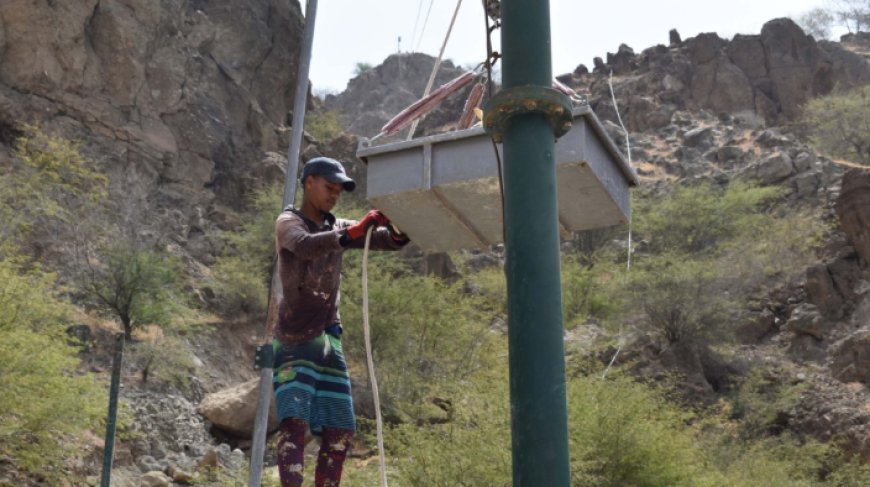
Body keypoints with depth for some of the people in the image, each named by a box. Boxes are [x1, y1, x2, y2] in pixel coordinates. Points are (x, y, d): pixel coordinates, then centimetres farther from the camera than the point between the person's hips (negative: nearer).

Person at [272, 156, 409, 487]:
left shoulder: (339, 228, 16)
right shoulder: (288, 222, -1)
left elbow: (390, 242, 7)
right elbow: (305, 246, -25)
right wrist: (355, 232, -35)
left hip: (328, 339, 6)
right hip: (294, 341, -6)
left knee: (339, 431, 4)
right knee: (295, 420, -20)